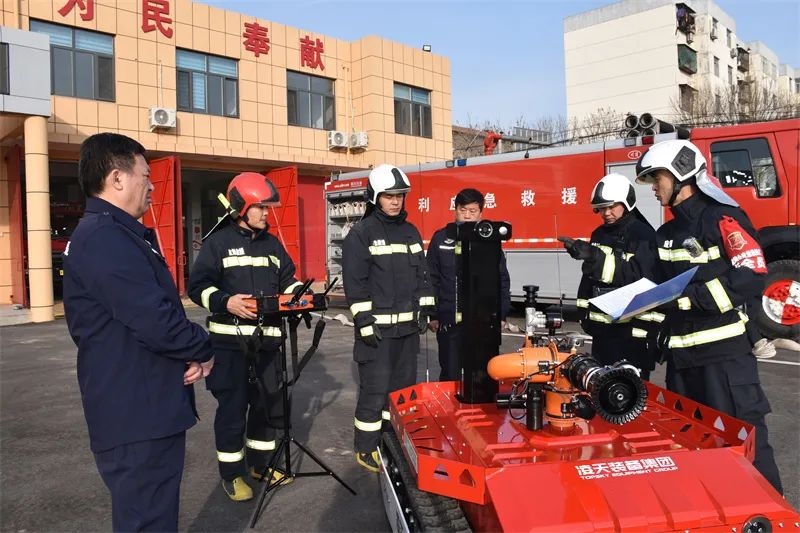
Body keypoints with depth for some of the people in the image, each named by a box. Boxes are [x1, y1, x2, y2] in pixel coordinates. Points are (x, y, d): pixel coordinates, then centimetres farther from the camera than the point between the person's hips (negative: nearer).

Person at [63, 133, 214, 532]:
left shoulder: (120, 235, 14)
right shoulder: (104, 238, -20)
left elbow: (156, 308, 16)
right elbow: (156, 322, -28)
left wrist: (190, 354, -2)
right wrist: (203, 351, -9)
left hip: (147, 411, 10)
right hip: (137, 418, -10)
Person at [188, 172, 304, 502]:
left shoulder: (272, 244, 14)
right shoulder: (218, 242, -4)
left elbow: (288, 280, 18)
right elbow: (198, 286, -8)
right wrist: (225, 302, -24)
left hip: (266, 338, 6)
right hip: (230, 339, -6)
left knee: (269, 402, 13)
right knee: (233, 406, 0)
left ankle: (260, 463, 30)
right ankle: (232, 473, 16)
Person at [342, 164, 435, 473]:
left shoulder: (410, 232, 13)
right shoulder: (361, 234, -7)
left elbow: (421, 275, 17)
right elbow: (354, 282, -12)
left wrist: (424, 311, 12)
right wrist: (365, 322, -15)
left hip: (408, 326, 7)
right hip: (378, 327, -6)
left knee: (404, 384, 14)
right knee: (376, 389, -4)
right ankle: (366, 449, 10)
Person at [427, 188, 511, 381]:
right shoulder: (441, 239, 3)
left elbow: (502, 280, 7)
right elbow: (431, 280, 4)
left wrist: (501, 314, 3)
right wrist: (431, 315, 1)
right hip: (449, 321, -1)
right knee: (450, 375, 7)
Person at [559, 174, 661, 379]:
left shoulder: (644, 235, -9)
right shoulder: (599, 234, 13)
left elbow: (638, 276, -23)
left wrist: (596, 256, -31)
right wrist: (585, 312, 16)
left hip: (633, 330, -7)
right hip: (602, 327, 7)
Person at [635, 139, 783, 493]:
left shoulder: (723, 218, -9)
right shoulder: (666, 234, 15)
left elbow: (751, 277, -19)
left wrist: (691, 297, -25)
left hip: (724, 349, -8)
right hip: (681, 352, 8)